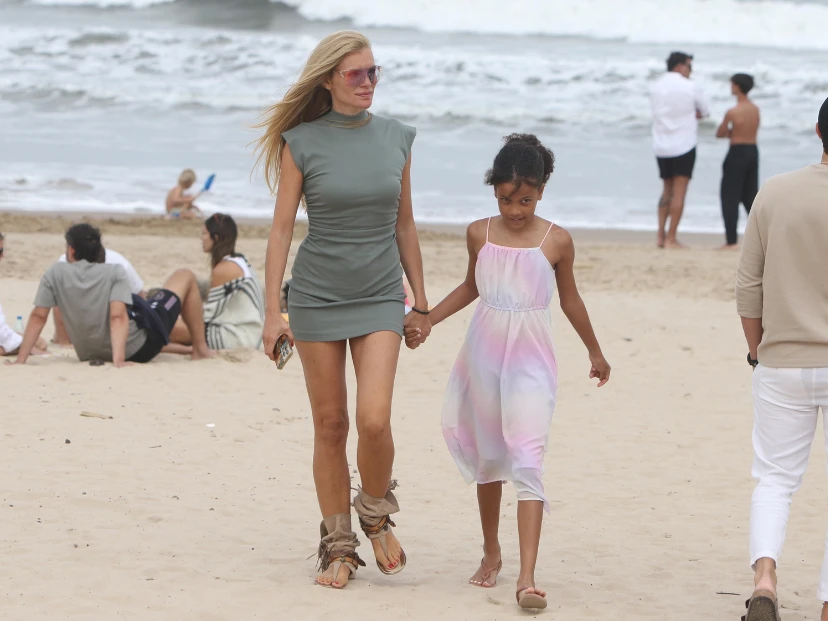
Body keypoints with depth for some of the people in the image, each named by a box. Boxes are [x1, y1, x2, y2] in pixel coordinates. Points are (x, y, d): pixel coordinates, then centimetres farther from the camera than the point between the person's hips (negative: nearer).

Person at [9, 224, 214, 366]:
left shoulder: (55, 274, -9)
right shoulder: (114, 272, -15)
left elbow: (38, 317, -12)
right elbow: (118, 316, -26)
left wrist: (20, 361, -9)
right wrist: (119, 360, -29)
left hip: (91, 355, 4)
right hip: (137, 349, -4)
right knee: (185, 276, 14)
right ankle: (201, 349, 23)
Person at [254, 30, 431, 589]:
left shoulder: (397, 138, 3)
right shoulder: (302, 143, -5)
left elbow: (405, 224, 11)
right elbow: (282, 227, -3)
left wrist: (421, 301, 12)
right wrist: (272, 311, -6)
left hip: (380, 297, 1)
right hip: (317, 295, -1)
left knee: (374, 419, -15)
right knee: (330, 425, 4)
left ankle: (377, 516, 12)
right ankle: (338, 547, 16)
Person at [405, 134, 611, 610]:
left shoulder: (556, 241, -5)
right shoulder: (480, 234, 2)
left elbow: (570, 298, 9)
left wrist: (596, 353, 19)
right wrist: (425, 321, 11)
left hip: (531, 361, -3)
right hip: (484, 356, 3)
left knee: (527, 462, -15)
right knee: (487, 459, 15)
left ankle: (528, 578, -22)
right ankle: (492, 553, 33)